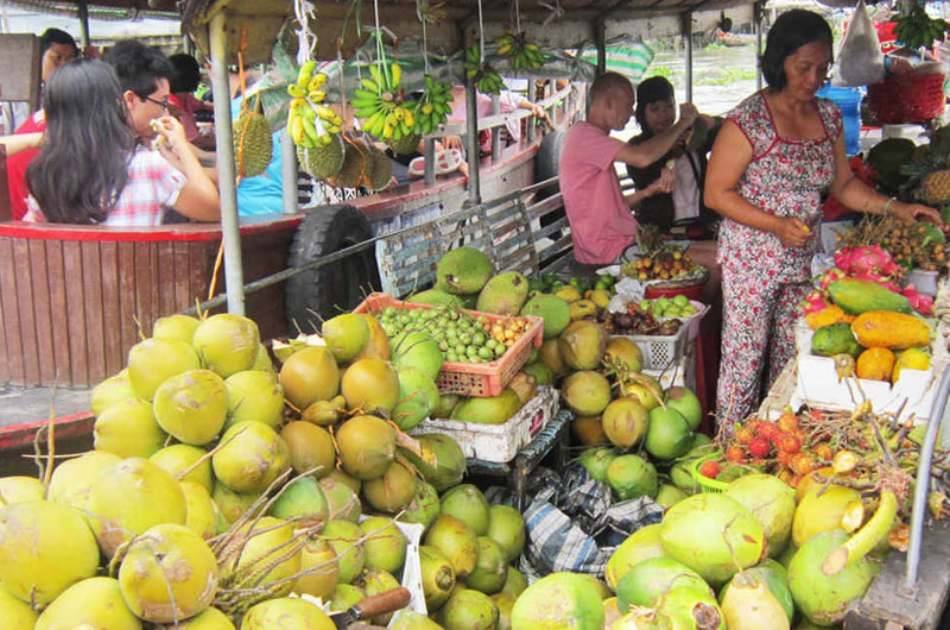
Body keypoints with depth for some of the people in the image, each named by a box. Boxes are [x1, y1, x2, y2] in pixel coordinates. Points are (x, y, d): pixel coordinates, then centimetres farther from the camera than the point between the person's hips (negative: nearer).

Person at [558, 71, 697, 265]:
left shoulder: (593, 137, 22)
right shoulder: (582, 135, -12)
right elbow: (642, 157, -26)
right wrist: (682, 123, -12)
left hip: (621, 240, 10)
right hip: (607, 252, -10)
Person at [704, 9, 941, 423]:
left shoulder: (829, 116, 6)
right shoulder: (748, 121, -14)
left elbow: (843, 184, 14)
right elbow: (716, 193, -13)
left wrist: (896, 209, 0)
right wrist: (777, 225, -22)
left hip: (802, 260, 6)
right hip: (751, 260, -6)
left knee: (791, 360, 14)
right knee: (744, 359, -1)